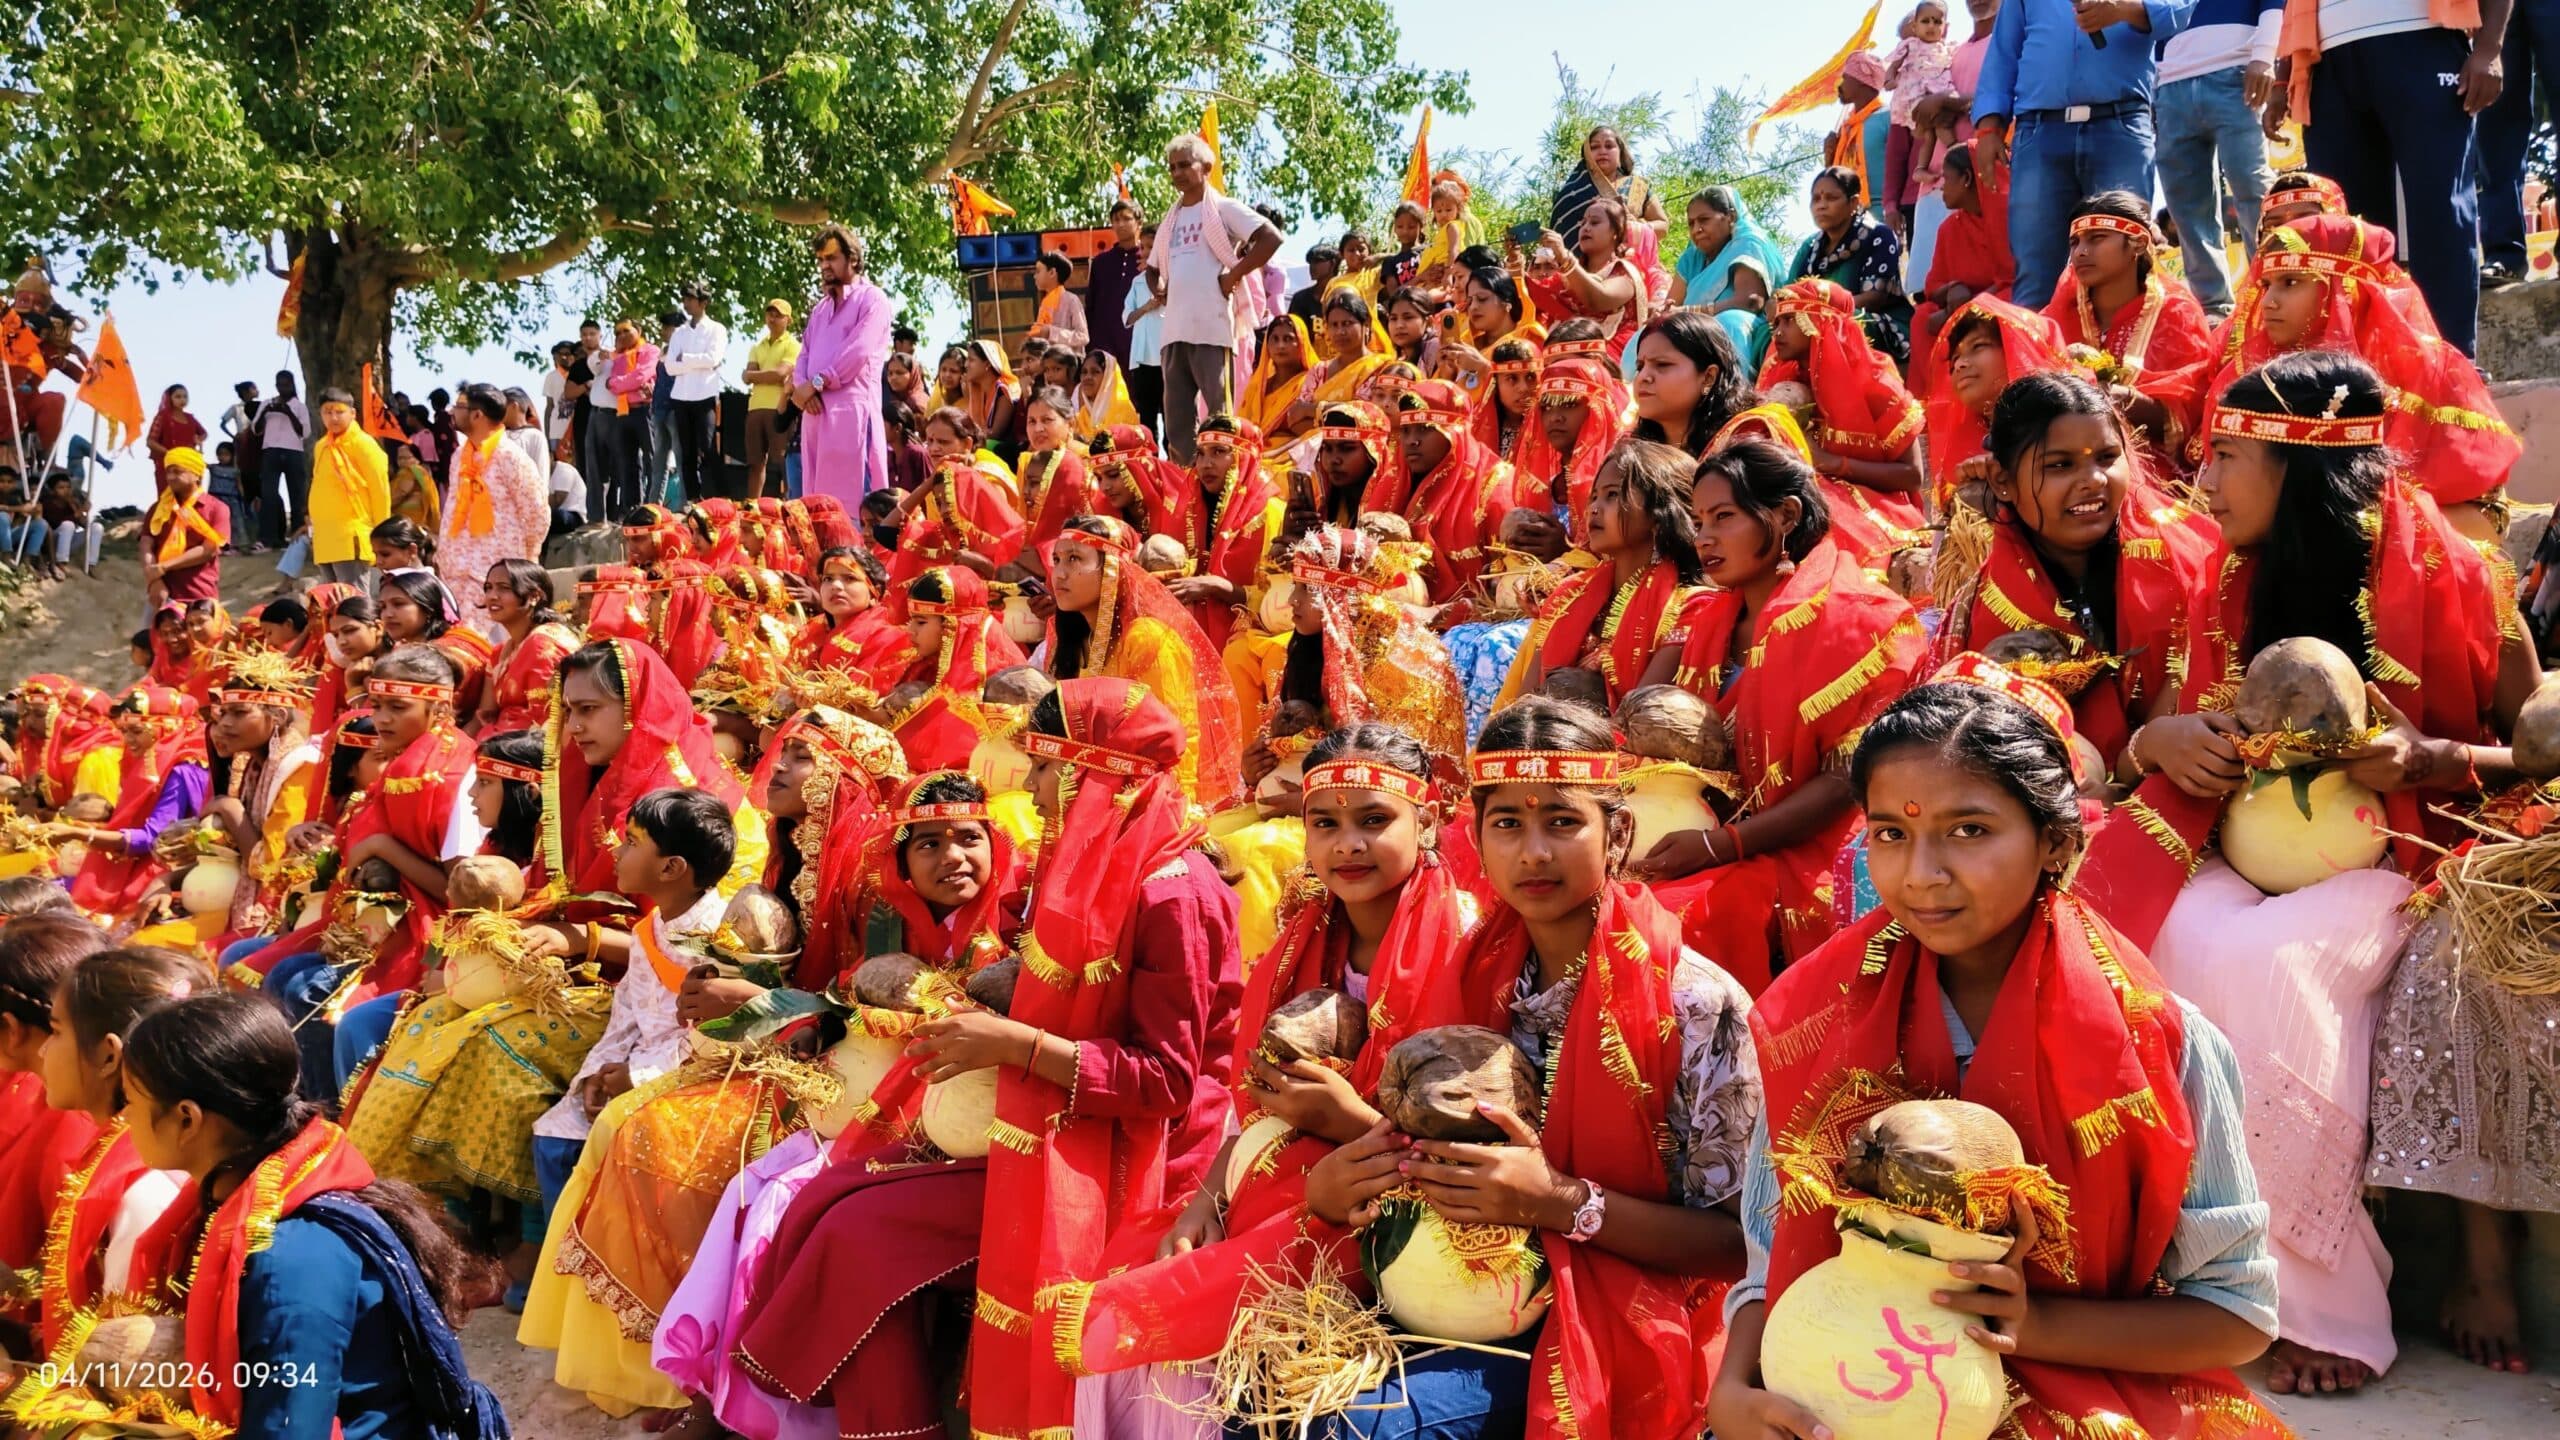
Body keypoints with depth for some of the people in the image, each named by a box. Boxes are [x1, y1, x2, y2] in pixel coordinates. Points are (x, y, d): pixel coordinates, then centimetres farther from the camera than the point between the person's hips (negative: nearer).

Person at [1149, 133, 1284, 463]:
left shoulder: (1223, 209, 1)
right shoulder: (1170, 220, 20)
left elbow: (1272, 238, -10)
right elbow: (1153, 268, 33)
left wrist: (1232, 276, -9)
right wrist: (1162, 292, 12)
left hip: (1213, 327, -7)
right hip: (1175, 329, 7)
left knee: (1220, 412, -5)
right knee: (1176, 415, 5)